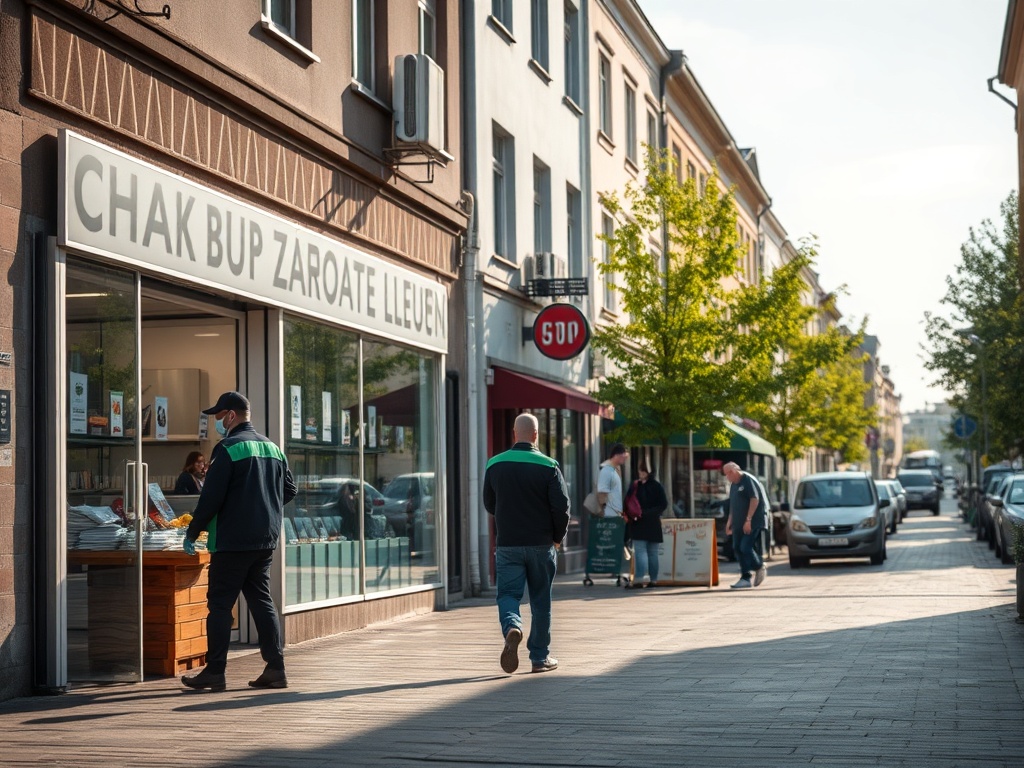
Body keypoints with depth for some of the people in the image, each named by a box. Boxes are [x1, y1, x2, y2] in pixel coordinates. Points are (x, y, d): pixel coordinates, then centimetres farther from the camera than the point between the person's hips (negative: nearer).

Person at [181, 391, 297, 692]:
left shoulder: (227, 448, -12)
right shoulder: (272, 448, 12)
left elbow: (211, 497, -15)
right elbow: (289, 490, 18)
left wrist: (192, 532, -6)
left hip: (232, 540, -7)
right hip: (266, 541, 7)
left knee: (220, 604, 0)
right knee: (261, 600, 11)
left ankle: (214, 672, 1)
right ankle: (275, 668, 8)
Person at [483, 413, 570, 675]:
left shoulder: (495, 465, 1)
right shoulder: (548, 466, -7)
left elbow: (489, 505, 11)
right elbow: (562, 506, -10)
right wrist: (557, 538, 5)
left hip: (507, 545, 1)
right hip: (541, 545, -1)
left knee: (508, 594, 4)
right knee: (540, 601, 10)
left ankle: (512, 628, -28)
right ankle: (540, 657, 16)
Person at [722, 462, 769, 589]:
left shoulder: (748, 480, -12)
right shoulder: (734, 484, 16)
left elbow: (755, 499, -19)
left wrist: (748, 519, -22)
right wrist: (730, 520, 17)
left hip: (753, 522, -9)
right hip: (739, 523, 9)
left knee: (746, 547, -15)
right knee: (737, 548, 3)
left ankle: (760, 568, 8)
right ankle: (746, 577, 7)